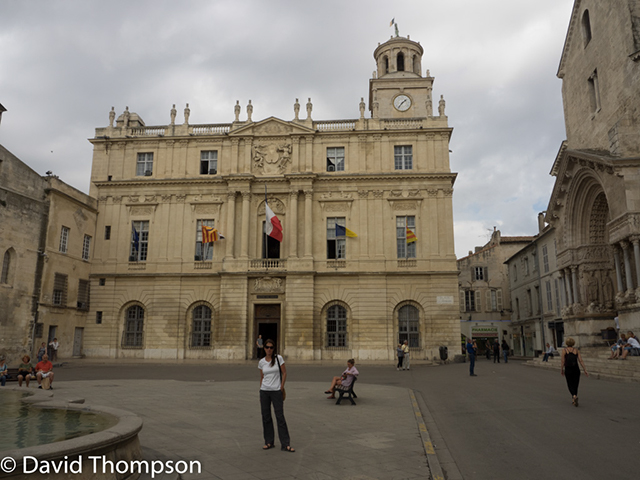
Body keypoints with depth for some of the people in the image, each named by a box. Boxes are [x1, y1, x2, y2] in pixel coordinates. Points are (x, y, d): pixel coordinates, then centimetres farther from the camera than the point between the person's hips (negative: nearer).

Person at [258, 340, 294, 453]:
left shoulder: (279, 358, -5)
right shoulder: (261, 362, 4)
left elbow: (284, 373, -2)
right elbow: (261, 377, 12)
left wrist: (281, 388, -4)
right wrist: (261, 391, 10)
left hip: (276, 391, -3)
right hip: (264, 391, 3)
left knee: (280, 417, -3)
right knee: (266, 417, 7)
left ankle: (285, 444, 3)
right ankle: (269, 442, 21)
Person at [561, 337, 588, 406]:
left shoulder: (564, 350, -5)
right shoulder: (576, 351, 2)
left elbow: (562, 361, -8)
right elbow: (581, 361, -6)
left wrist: (561, 370, 2)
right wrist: (585, 370, -4)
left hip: (568, 370, -2)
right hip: (576, 369, 2)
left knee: (570, 384, 8)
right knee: (575, 384, 15)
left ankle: (574, 396, -19)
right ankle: (574, 399, 22)